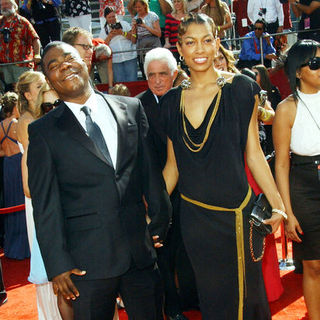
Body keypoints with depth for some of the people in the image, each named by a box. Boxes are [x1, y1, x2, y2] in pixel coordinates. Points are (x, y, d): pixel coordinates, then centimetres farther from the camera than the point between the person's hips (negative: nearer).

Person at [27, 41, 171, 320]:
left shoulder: (131, 108, 6)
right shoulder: (43, 131, -1)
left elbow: (150, 169, 10)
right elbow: (45, 205, -3)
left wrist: (160, 222, 10)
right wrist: (58, 265, -5)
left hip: (141, 250, 3)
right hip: (87, 261, -2)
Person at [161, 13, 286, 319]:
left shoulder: (240, 88, -3)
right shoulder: (172, 101, 4)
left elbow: (253, 153, -2)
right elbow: (173, 164, 10)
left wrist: (277, 203, -10)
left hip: (236, 212, -2)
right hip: (193, 215, 3)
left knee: (243, 293, 9)